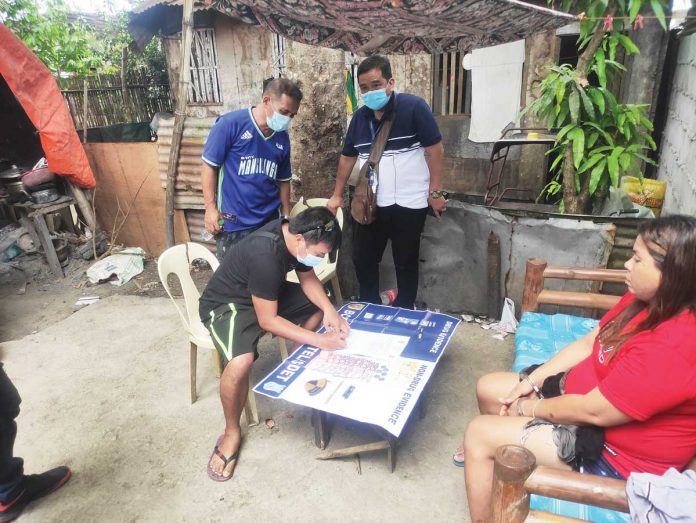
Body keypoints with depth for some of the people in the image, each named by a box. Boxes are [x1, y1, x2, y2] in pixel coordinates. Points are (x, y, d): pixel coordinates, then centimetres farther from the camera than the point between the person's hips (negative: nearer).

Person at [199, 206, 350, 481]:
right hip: (226, 304, -8)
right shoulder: (265, 256, -37)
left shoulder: (295, 233, -13)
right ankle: (232, 433, -7)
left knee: (322, 305, 7)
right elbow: (268, 320, -30)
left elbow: (308, 278, 3)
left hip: (268, 293, 8)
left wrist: (329, 311, -14)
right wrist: (318, 340, -29)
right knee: (241, 362, -34)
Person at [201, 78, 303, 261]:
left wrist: (286, 217, 12)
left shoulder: (282, 138, 6)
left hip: (270, 222, 5)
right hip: (233, 223, -4)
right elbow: (209, 165, -8)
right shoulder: (230, 124, -10)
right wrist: (211, 208, -10)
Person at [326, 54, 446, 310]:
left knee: (405, 261, 9)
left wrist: (435, 192, -14)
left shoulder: (414, 107, -11)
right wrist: (337, 195, 16)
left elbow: (434, 150, -11)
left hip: (409, 203, -5)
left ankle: (404, 313, 28)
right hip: (370, 203, 5)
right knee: (363, 258, 12)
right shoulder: (360, 116, 6)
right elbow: (348, 157, 15)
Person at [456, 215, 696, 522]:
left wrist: (528, 408, -12)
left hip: (616, 452, -9)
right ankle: (482, 453, 41)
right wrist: (531, 381, -3)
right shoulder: (646, 300, -4)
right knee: (487, 388, 12)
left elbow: (592, 411, -28)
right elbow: (587, 344, 4)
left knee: (479, 432, -10)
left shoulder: (671, 348, -33)